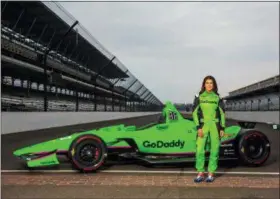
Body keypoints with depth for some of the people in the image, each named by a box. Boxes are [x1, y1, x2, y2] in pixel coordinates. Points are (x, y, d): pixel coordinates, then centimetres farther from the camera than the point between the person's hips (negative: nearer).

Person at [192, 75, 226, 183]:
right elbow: (195, 113, -1)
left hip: (215, 125, 1)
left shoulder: (217, 98, 5)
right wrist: (198, 127, -10)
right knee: (199, 149, -6)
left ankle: (211, 174, 11)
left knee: (214, 150, 2)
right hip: (203, 125, -1)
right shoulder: (199, 97, 2)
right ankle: (200, 174, 4)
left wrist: (222, 128, 0)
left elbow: (222, 113, 7)